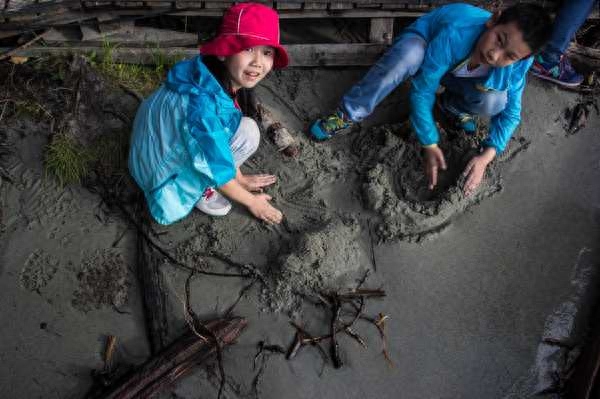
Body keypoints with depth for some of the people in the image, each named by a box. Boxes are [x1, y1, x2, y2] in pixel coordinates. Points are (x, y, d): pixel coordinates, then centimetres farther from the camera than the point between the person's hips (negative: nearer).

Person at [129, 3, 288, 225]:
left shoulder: (218, 79, -9)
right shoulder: (201, 105, -35)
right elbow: (218, 172, -23)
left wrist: (241, 179, 16)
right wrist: (252, 202, -7)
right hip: (166, 180, -8)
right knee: (247, 132, -19)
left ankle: (199, 185, 9)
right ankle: (197, 192, -2)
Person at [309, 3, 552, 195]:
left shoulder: (518, 64, -30)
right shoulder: (455, 34, -42)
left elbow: (511, 113, -18)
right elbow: (421, 91, -35)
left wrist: (485, 157, -33)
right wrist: (430, 146, -34)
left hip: (458, 76, 3)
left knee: (495, 102, -29)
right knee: (407, 57, -42)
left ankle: (453, 107, 7)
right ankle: (348, 115, -24)